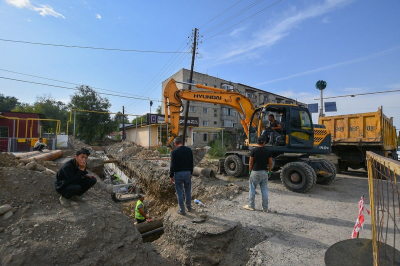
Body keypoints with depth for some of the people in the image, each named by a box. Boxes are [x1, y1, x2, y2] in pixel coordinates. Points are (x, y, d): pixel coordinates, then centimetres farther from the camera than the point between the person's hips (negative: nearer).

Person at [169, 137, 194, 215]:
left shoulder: (174, 152, -12)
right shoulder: (189, 150, 0)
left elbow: (172, 165, -11)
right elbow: (191, 163, 5)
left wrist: (171, 176, -2)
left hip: (178, 174, -3)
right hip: (187, 173, 4)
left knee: (179, 192, 8)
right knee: (188, 191, 18)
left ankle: (182, 210, 17)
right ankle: (189, 207, 31)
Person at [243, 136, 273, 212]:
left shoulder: (254, 150, -8)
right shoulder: (267, 151, 1)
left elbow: (251, 162, -7)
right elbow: (270, 163, 3)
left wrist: (250, 170, 5)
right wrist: (269, 172, 15)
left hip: (255, 172, -3)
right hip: (264, 172, 3)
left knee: (252, 189, 9)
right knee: (264, 190, 9)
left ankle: (251, 206, 17)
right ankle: (265, 208, 16)